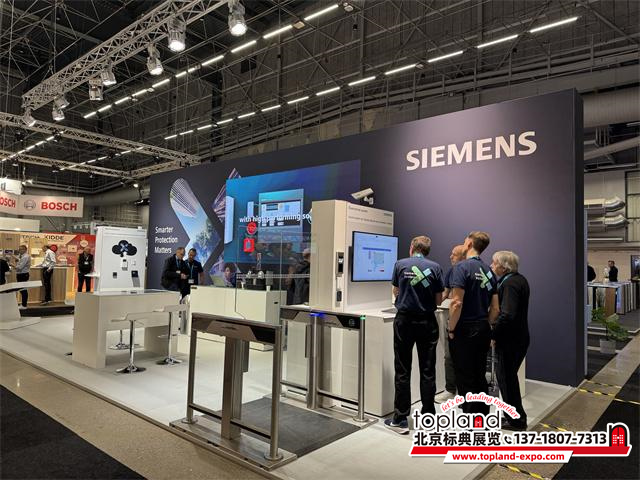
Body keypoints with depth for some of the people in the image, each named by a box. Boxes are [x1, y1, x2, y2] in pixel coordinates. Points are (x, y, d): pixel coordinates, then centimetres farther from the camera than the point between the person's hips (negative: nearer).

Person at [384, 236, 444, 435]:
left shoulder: (400, 264, -2)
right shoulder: (435, 267, -2)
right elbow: (438, 300, 1)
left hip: (404, 321, -1)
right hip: (427, 323, 1)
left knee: (402, 371, 5)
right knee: (427, 371, 9)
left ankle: (400, 419, 9)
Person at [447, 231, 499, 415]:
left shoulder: (462, 267, -14)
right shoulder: (489, 271, 10)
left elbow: (457, 303, -21)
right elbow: (495, 308, 12)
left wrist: (451, 329, -11)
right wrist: (485, 327, 18)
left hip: (464, 330, -7)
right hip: (483, 330, 7)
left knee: (465, 380, 1)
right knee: (480, 377, 16)